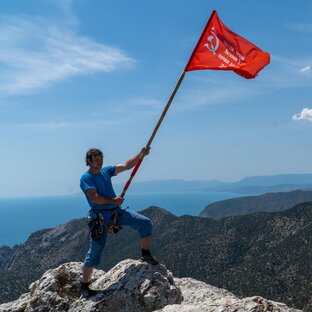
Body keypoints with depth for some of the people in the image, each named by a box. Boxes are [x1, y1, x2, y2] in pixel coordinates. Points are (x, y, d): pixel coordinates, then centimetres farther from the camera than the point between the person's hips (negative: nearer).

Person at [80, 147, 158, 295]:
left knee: (145, 222, -9)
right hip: (100, 217, -6)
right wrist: (113, 200, -21)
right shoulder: (85, 178, -9)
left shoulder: (106, 171, 9)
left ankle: (146, 254, 4)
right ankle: (84, 284, 16)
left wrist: (141, 154, -4)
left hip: (117, 211, 6)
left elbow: (127, 165, 6)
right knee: (95, 251, 1)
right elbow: (94, 198, -21)